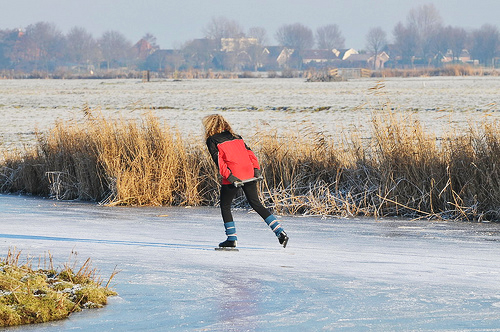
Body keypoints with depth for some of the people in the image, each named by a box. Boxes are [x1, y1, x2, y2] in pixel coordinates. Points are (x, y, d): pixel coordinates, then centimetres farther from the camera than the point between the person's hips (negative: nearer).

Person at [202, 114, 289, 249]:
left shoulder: (212, 140, 2)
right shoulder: (235, 136, 20)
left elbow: (219, 160, -12)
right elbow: (249, 152, 11)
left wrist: (228, 176, -17)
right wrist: (256, 168, 4)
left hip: (233, 178, -6)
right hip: (249, 175, 6)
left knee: (225, 206, 12)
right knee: (256, 204, 13)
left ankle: (231, 238, 7)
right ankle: (280, 232, 4)